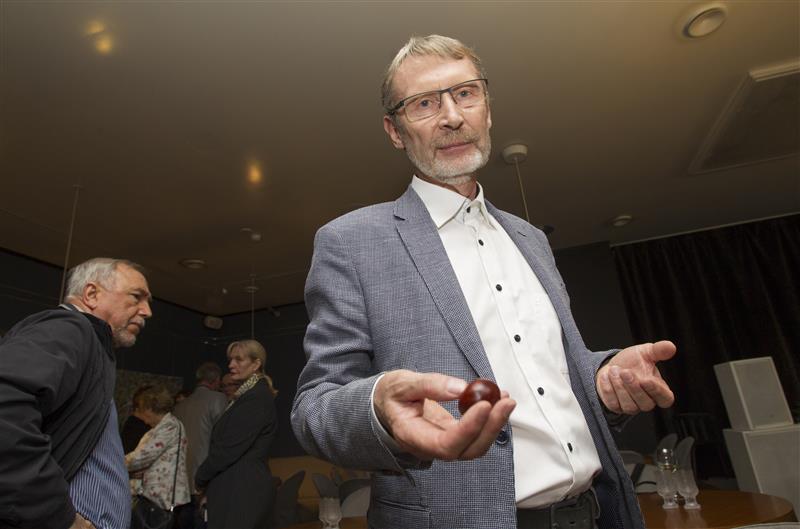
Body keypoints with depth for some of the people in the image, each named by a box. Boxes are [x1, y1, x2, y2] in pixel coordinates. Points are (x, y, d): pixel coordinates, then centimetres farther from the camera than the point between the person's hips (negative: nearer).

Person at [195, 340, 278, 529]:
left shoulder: (256, 397, -15)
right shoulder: (248, 395, 16)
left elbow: (230, 448, -17)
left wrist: (201, 477, -4)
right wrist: (206, 476, 7)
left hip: (241, 490, -9)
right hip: (239, 487, 9)